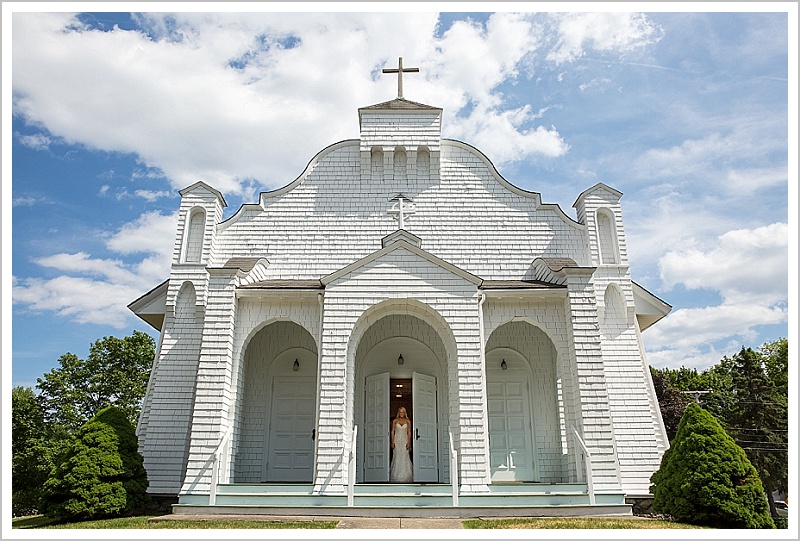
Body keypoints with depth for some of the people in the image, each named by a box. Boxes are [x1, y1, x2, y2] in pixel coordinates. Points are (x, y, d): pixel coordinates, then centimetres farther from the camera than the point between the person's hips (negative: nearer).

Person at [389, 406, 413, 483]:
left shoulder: (408, 421, 5)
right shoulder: (395, 421, 5)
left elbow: (409, 432, 3)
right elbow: (392, 431, 5)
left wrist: (408, 442, -7)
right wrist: (392, 442, -4)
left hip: (405, 440, 0)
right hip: (397, 440, 0)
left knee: (405, 457, -5)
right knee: (397, 457, -3)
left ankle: (405, 475, 1)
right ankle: (396, 476, 2)